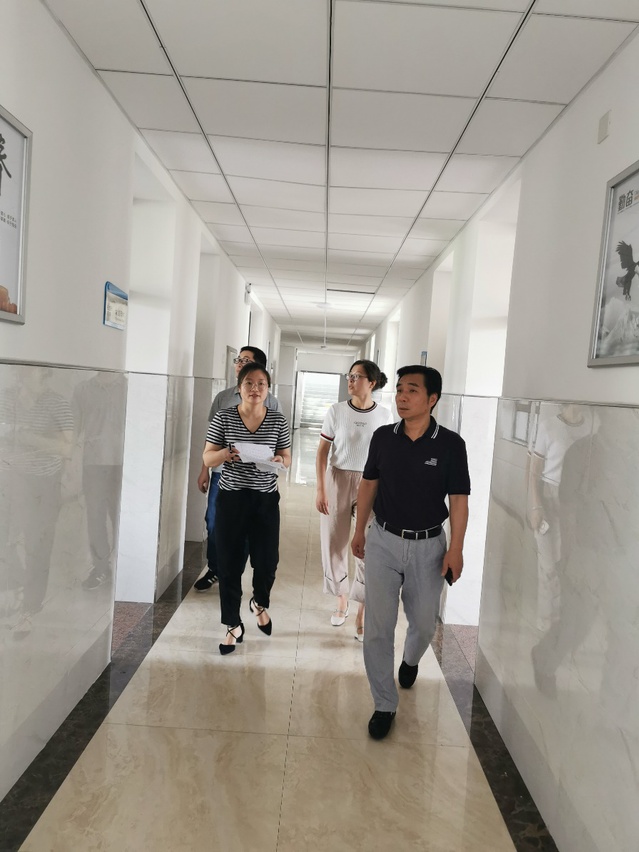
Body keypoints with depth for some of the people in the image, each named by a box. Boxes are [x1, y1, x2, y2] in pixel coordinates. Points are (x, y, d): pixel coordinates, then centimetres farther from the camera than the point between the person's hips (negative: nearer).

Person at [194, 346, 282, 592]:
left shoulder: (270, 402, -3)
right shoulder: (223, 397, 5)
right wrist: (205, 470, 6)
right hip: (221, 473, 3)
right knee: (213, 523, 9)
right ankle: (213, 570, 28)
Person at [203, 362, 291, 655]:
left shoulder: (278, 420, -1)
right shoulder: (223, 417, -4)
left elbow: (287, 458, 8)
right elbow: (207, 458, -1)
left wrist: (278, 460, -15)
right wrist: (226, 453, -22)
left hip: (266, 500, 1)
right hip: (231, 498, -1)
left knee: (267, 560, 5)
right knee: (229, 563, 4)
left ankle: (260, 603, 39)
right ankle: (233, 625, 22)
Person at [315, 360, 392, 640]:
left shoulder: (384, 415, -1)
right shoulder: (336, 411, -4)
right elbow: (322, 452, -2)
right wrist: (320, 490, -8)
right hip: (337, 480, 1)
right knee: (335, 543, 8)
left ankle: (362, 615, 8)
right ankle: (341, 601, 30)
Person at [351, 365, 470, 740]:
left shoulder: (450, 444, -11)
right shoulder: (383, 437, -4)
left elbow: (458, 499, -8)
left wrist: (456, 549, -12)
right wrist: (359, 531, 9)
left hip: (428, 546, -1)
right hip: (383, 541, 1)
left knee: (424, 622, 16)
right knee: (378, 626, 1)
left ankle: (411, 660, 51)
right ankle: (385, 705, 18)